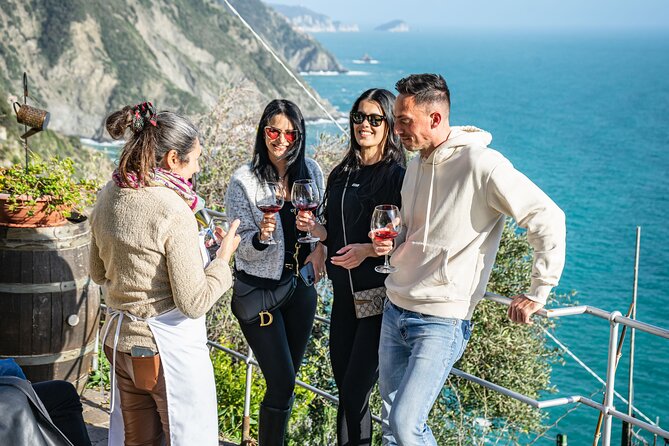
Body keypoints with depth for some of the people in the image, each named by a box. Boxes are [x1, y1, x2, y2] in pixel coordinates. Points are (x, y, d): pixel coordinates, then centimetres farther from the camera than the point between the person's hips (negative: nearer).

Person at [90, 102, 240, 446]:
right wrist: (223, 256, -7)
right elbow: (194, 303, -19)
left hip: (120, 340, 7)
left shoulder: (108, 197, 1)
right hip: (169, 348, -7)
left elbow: (99, 273, 15)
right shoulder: (173, 211, -22)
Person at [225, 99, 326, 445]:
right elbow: (242, 247, -11)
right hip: (259, 288, -4)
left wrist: (320, 248, -7)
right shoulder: (244, 180, -12)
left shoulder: (310, 171, 0)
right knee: (282, 382, -9)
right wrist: (261, 237, -32)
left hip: (300, 287, 5)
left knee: (286, 378, 14)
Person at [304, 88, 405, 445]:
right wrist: (313, 228, -1)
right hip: (344, 293, 7)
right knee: (345, 390, 12)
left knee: (354, 393, -7)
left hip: (380, 295, -7)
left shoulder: (398, 176, -9)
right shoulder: (342, 174, 12)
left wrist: (369, 250, -23)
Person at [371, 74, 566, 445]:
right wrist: (391, 243, 3)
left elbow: (548, 218, -17)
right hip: (394, 312, 8)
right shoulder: (416, 165, 10)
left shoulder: (480, 164, -16)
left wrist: (537, 293, -14)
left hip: (440, 322, -8)